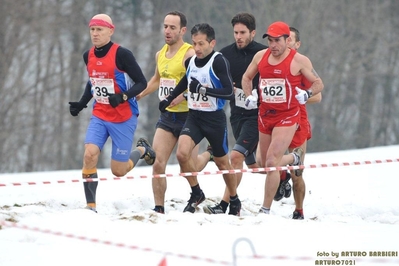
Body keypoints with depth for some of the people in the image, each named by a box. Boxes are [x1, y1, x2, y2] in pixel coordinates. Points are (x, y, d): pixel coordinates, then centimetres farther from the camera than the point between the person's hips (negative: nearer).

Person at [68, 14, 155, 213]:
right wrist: (81, 104, 10)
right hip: (99, 116, 5)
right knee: (89, 154, -18)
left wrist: (122, 97, -27)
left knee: (118, 171, 2)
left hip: (123, 118, -5)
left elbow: (141, 83, -12)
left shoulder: (121, 54, -15)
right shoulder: (88, 56, 4)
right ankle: (90, 205, -11)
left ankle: (141, 150, 33)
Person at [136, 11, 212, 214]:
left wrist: (182, 96, -32)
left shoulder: (190, 54, -15)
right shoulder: (160, 54, 9)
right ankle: (159, 208, 0)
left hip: (187, 116, -6)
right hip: (166, 116, 6)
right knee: (158, 163, -6)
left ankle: (209, 155, 38)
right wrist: (139, 95, 23)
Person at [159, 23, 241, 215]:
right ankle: (196, 194, 3)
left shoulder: (219, 61, -16)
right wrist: (169, 98, 24)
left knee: (222, 163, 9)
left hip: (214, 118, -5)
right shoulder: (190, 62, 4)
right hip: (194, 116, 5)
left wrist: (203, 89, -31)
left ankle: (234, 201, 31)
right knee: (182, 153, -18)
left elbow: (228, 91, -23)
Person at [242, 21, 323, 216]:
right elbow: (247, 77, 20)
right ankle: (293, 159, 48)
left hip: (287, 117, -6)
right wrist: (249, 96, 3)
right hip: (264, 116, 6)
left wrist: (307, 94, -18)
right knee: (264, 163, 16)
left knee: (272, 163, -17)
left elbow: (318, 83, 0)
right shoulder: (260, 56, 4)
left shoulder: (299, 61, -8)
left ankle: (266, 209, -13)